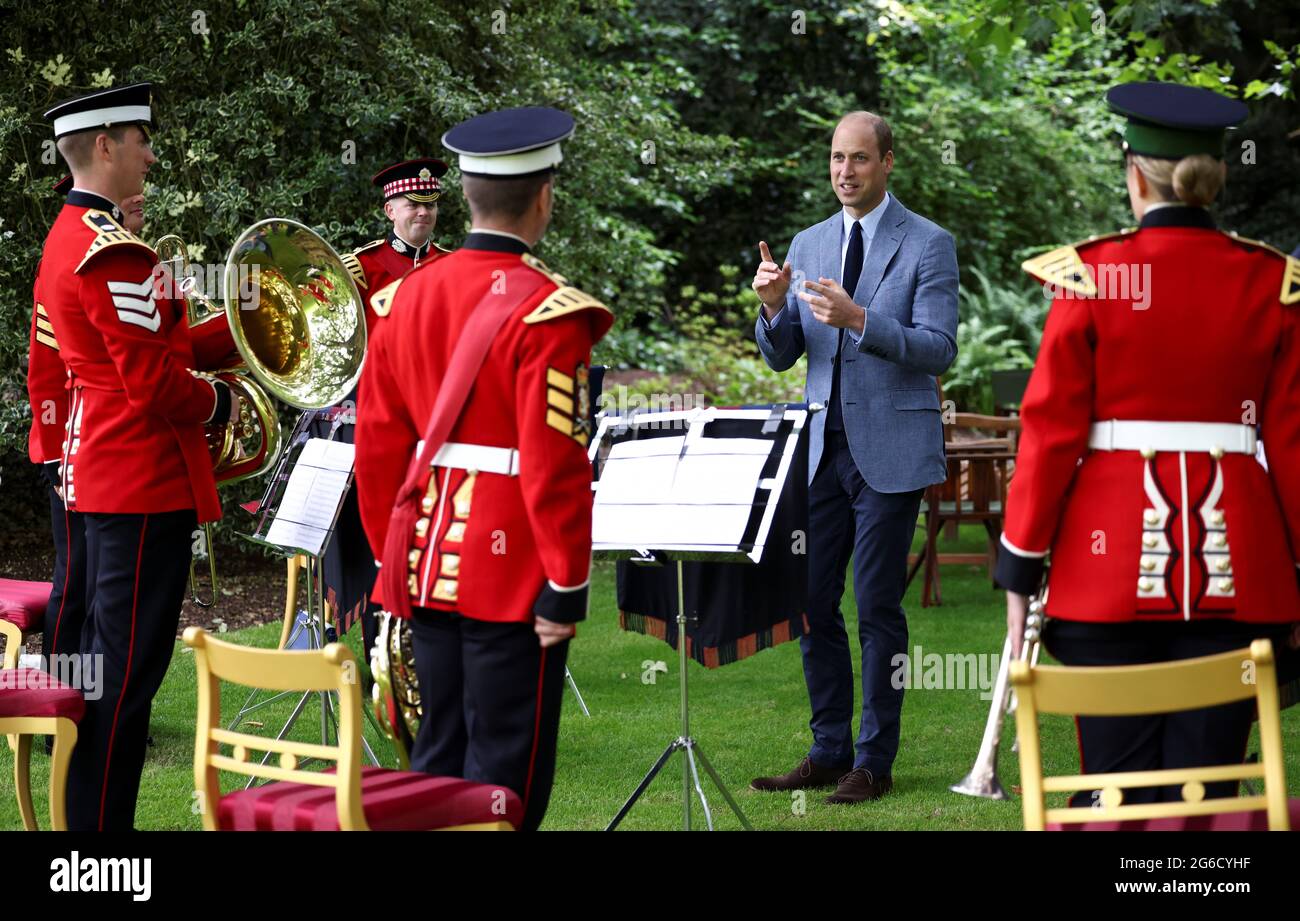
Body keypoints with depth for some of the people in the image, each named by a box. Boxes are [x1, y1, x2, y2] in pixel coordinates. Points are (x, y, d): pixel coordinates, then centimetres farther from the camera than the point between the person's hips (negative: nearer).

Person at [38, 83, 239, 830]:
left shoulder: (70, 237, 14)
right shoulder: (113, 251, -19)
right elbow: (157, 385, -22)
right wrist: (219, 404, -4)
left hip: (105, 478, 11)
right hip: (144, 483, -11)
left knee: (108, 657, 17)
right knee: (128, 671, -6)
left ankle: (89, 813, 26)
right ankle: (101, 820, -1)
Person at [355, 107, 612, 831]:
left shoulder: (408, 295, 7)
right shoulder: (548, 310, -14)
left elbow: (378, 444, 10)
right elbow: (554, 464, -18)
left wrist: (393, 556, 19)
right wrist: (566, 586, -12)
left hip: (429, 565, 7)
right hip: (514, 577, -7)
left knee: (439, 754, 15)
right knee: (505, 772, 1)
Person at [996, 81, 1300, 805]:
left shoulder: (1091, 275, -4)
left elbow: (1051, 432, -4)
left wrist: (1021, 571, 3)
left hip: (1111, 572, -2)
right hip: (1235, 574, 2)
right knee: (1207, 781, 6)